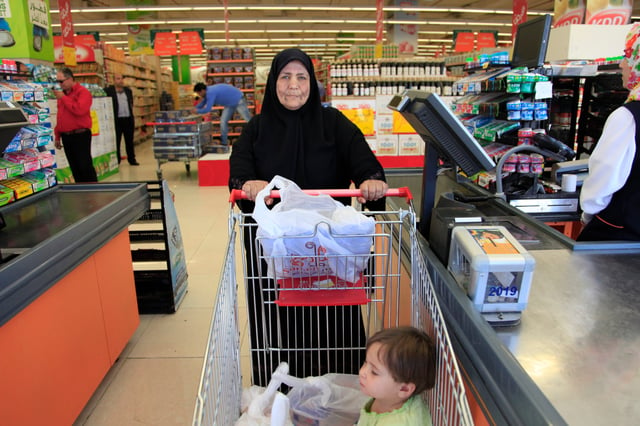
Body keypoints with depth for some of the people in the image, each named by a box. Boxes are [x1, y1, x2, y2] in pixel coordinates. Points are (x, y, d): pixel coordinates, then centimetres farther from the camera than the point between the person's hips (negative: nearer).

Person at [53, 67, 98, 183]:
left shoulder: (83, 92, -7)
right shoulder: (62, 94, 16)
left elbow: (79, 110, -24)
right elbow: (60, 116, 19)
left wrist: (63, 98, -14)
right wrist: (57, 136, 18)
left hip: (80, 135, -7)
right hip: (66, 136, 7)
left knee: (85, 166, -7)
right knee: (75, 168, 10)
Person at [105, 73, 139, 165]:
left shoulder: (128, 91, 14)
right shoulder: (108, 91, -1)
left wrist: (132, 118, 13)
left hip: (128, 119, 4)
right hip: (116, 120, -4)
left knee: (129, 141, 10)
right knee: (116, 141, 2)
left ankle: (132, 159, 18)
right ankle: (116, 160, 10)